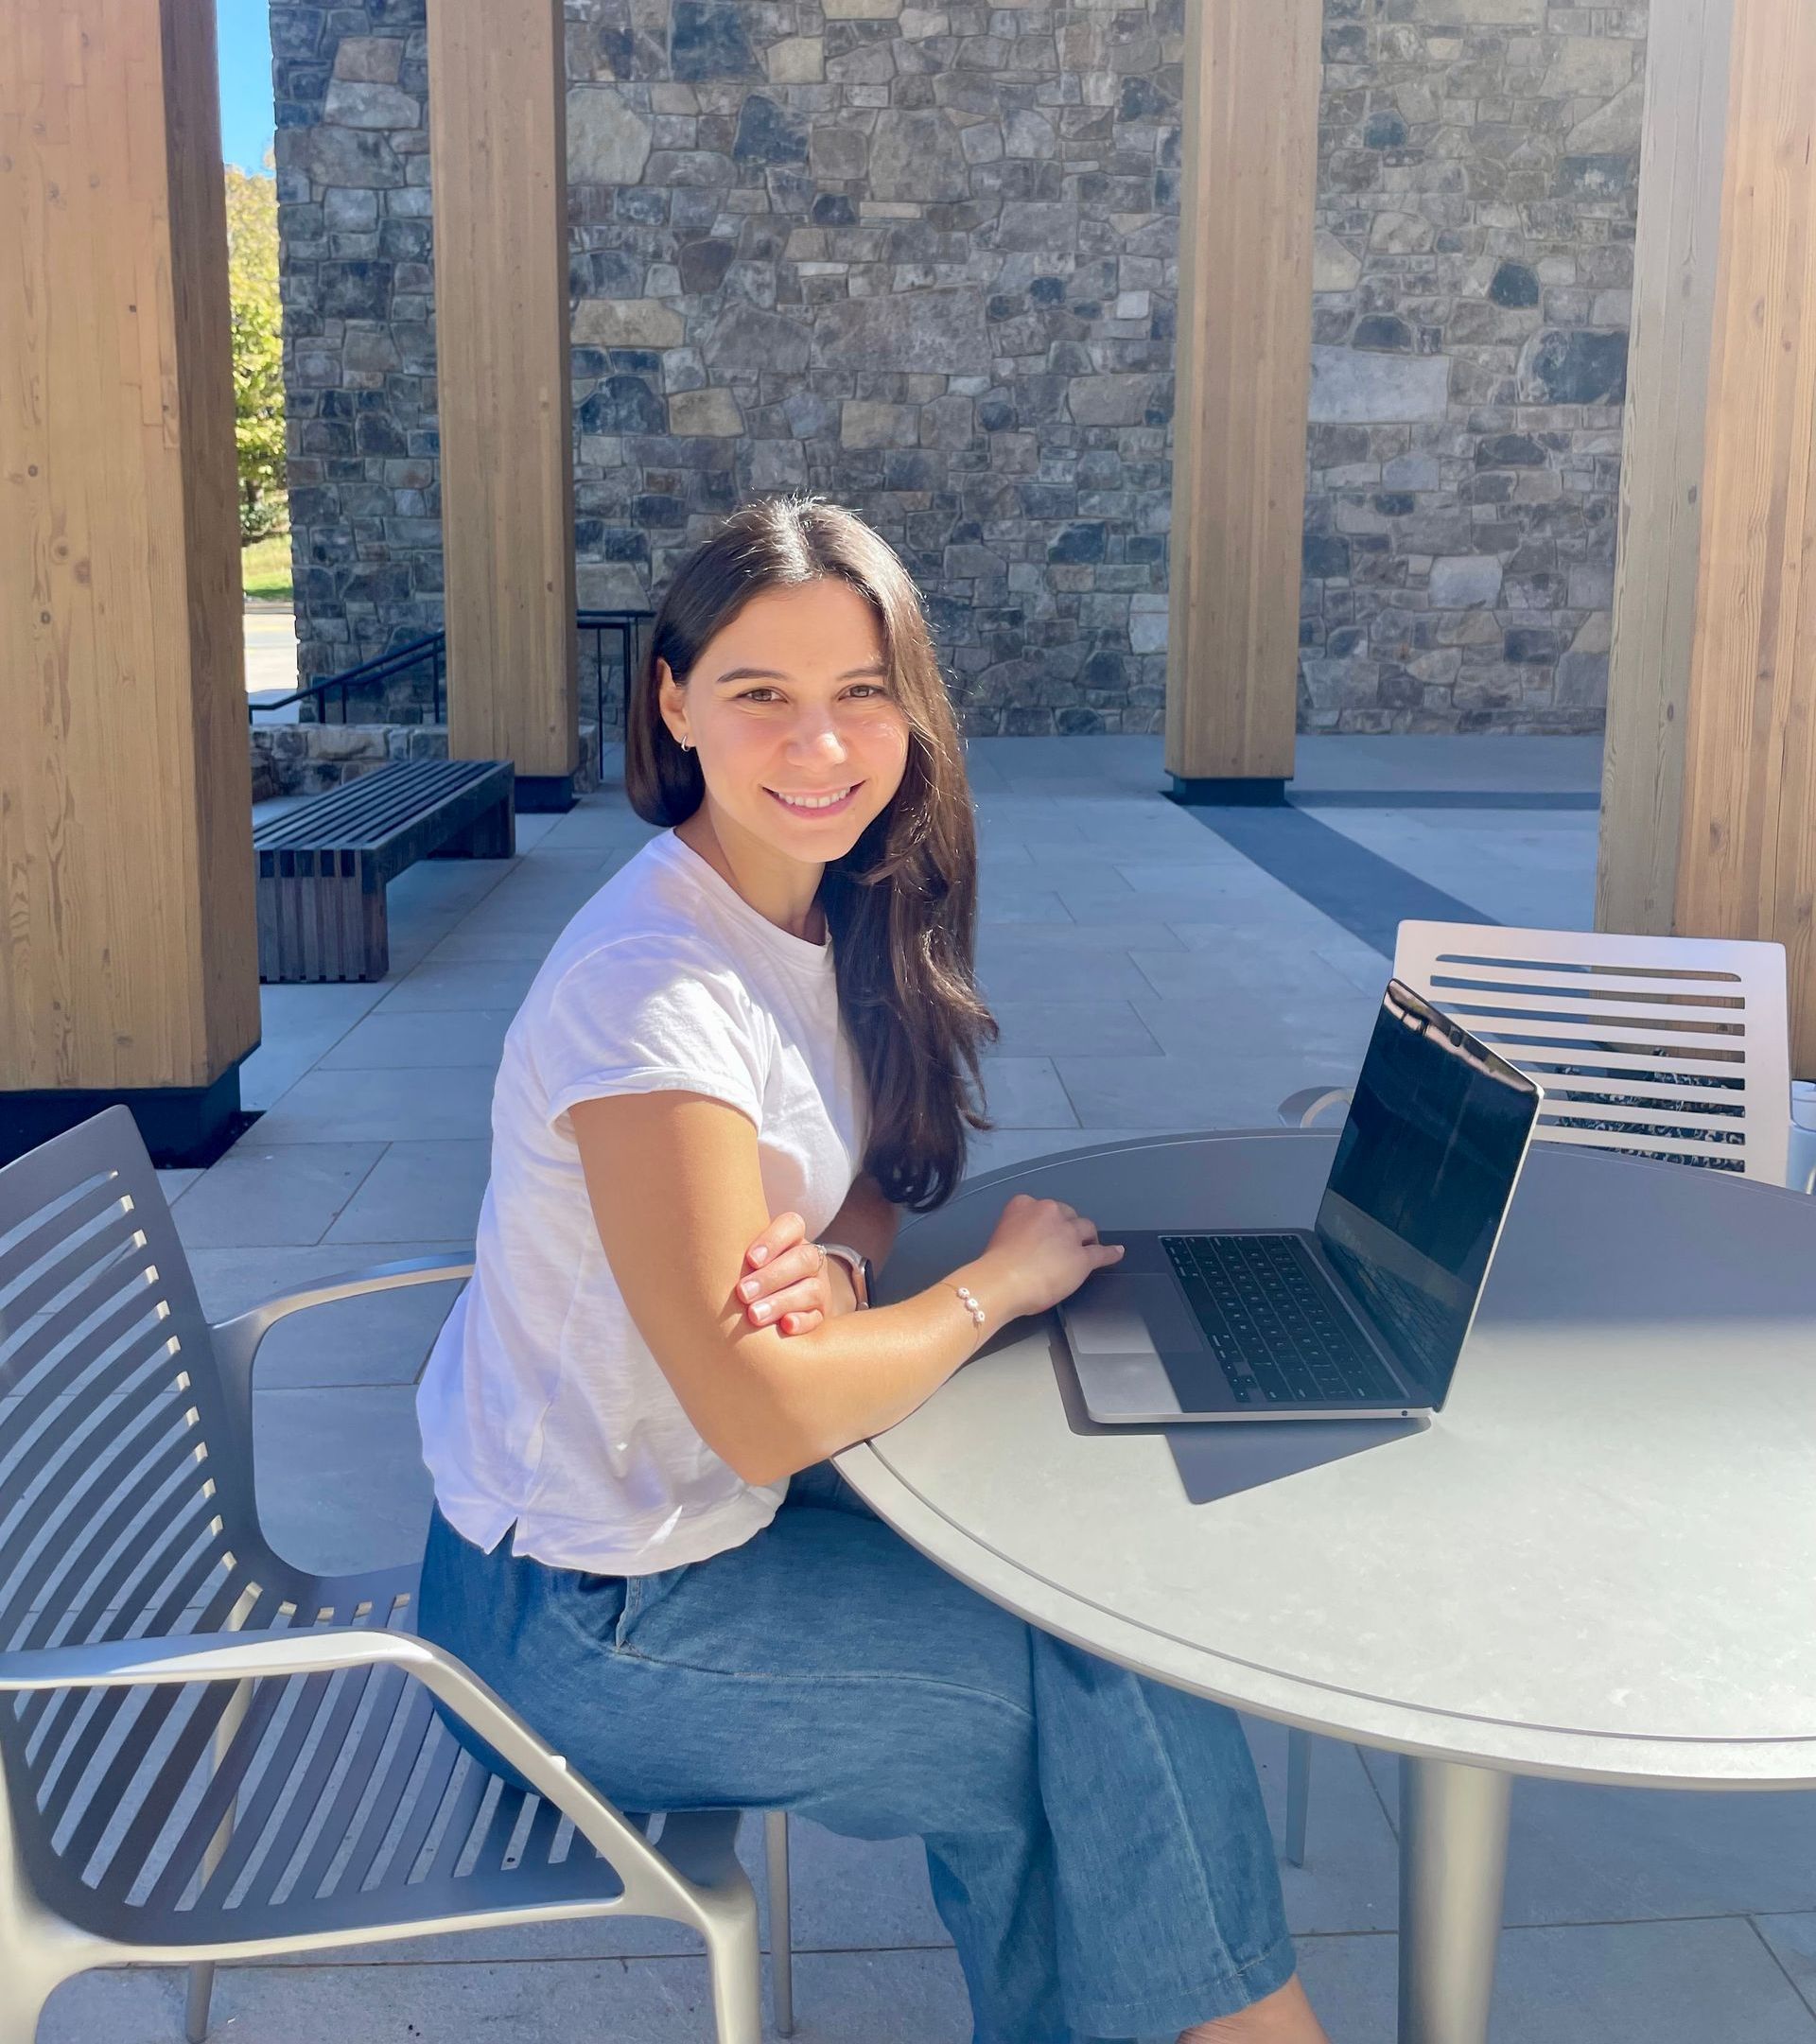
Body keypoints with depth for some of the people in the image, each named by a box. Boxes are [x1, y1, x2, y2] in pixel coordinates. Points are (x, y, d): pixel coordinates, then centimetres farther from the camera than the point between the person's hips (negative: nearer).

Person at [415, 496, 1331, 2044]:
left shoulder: (825, 914, -3)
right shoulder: (658, 991, -29)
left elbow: (865, 1185, 8)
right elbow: (764, 1417, -29)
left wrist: (832, 1270, -16)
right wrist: (1002, 1283, -13)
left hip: (692, 1504, 7)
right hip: (585, 1621, -7)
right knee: (1114, 1687, -3)